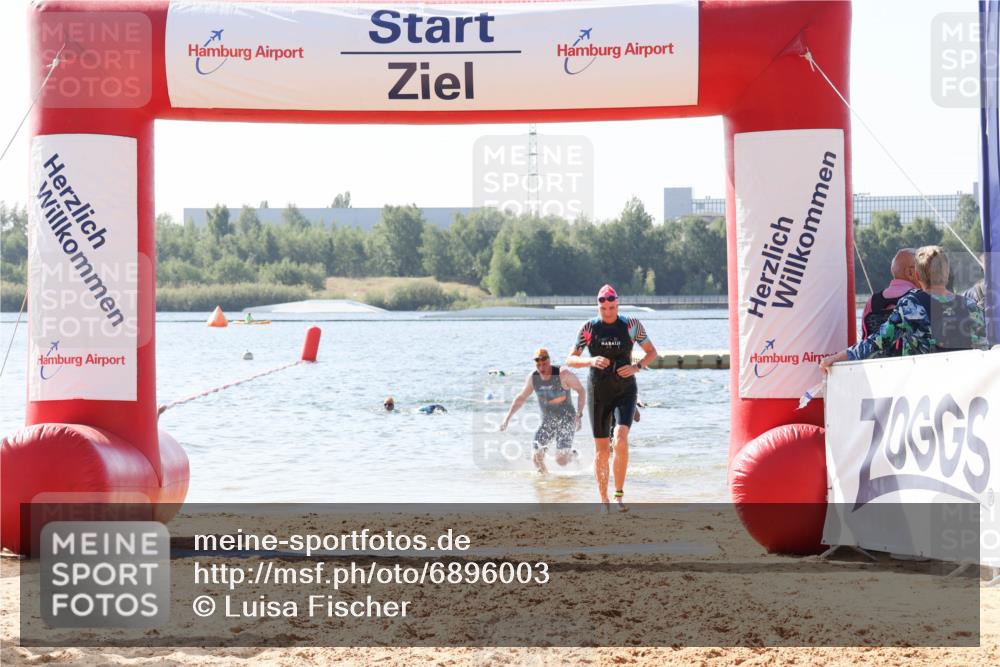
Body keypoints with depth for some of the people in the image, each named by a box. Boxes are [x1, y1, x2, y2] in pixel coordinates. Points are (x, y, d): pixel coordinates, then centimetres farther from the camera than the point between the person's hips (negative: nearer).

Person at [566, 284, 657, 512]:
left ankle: (619, 493, -12)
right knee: (602, 450, 3)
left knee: (621, 438, -23)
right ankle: (604, 501, 14)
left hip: (625, 391, -1)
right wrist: (591, 361, -19)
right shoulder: (589, 328, 0)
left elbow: (652, 352, 9)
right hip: (598, 393, 1)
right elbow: (570, 360, 1)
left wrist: (637, 367, -10)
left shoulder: (631, 325, -1)